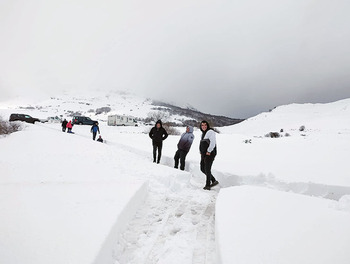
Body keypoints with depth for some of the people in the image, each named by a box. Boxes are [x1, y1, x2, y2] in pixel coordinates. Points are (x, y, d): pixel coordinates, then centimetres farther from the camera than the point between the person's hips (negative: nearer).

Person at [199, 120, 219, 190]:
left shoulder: (210, 132, -9)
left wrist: (209, 151, -19)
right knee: (203, 169, 11)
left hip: (209, 154, -10)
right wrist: (201, 152, 14)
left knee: (207, 169, -9)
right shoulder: (203, 133, 19)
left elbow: (213, 142, -19)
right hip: (203, 154, 10)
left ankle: (208, 185, 1)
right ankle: (214, 181, 22)